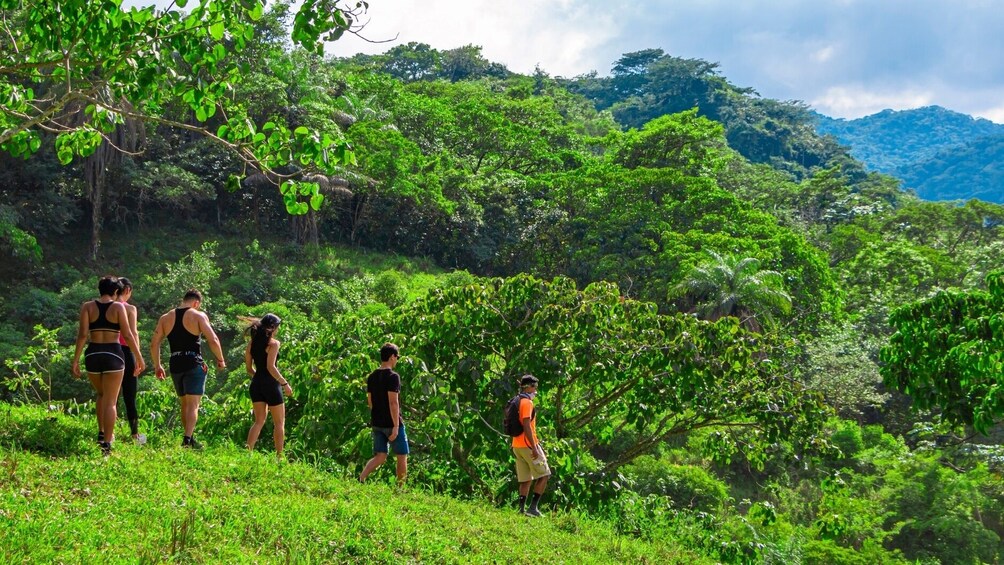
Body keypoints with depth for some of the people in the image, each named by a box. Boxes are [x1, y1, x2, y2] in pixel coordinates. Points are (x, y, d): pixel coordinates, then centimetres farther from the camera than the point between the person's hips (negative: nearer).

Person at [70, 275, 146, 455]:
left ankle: (101, 433, 22)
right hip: (113, 354, -3)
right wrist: (139, 357, 3)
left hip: (93, 354, 3)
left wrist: (75, 360, -1)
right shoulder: (118, 307, -2)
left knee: (101, 394, 26)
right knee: (111, 401, 2)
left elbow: (82, 334, -3)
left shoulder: (87, 306, 3)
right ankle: (106, 443, -3)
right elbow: (128, 334, -5)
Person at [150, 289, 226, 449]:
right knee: (193, 404, -6)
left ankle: (189, 438, 21)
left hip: (175, 365, 5)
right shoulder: (198, 315, -4)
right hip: (194, 364, -5)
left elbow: (154, 344, 10)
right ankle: (188, 438, -19)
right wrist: (220, 360, 2)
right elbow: (213, 340, -11)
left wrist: (157, 366, 19)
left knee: (184, 403, 18)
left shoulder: (165, 318, 11)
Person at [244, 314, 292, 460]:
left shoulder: (251, 343, 8)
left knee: (259, 421, 14)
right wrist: (284, 383, -14)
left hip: (256, 383, 6)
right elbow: (270, 367, -19)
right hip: (270, 384, -6)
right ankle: (279, 456, 7)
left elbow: (249, 368, 11)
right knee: (279, 423, 7)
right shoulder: (273, 343, -11)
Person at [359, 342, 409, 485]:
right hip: (392, 423, -7)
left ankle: (360, 478, -11)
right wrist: (396, 426, -19)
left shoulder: (372, 377, 8)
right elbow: (393, 402, -20)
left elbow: (370, 401, 14)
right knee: (402, 457, 9)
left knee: (380, 457, 9)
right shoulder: (393, 376, -15)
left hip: (376, 423, 7)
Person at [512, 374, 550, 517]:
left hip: (517, 445, 9)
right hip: (527, 445, -9)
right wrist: (534, 448, -23)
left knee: (525, 479, 11)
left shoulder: (517, 402, 16)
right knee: (544, 475, -2)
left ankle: (522, 509, 5)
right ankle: (533, 507, -8)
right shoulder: (527, 403, -13)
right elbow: (526, 427, -21)